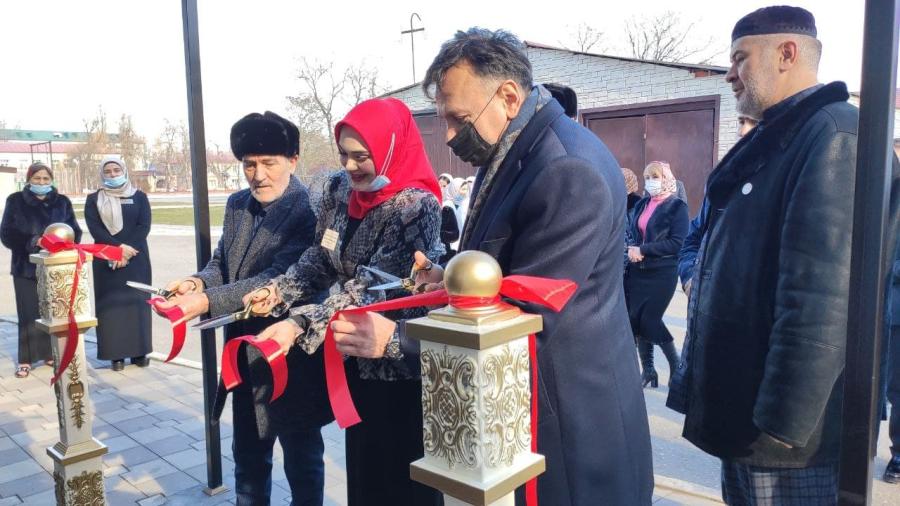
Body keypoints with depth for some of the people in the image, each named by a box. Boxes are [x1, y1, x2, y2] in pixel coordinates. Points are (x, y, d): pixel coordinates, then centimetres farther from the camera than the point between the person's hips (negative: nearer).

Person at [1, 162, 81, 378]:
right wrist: (33, 241, -16)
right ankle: (26, 359, 7)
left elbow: (75, 232, 6)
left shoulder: (62, 202, 8)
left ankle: (52, 353, 16)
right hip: (27, 266, -1)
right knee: (29, 313, -1)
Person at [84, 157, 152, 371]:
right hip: (106, 260, 0)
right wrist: (119, 247, -18)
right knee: (111, 303, -1)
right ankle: (116, 354, 4)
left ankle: (139, 351, 8)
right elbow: (94, 229, -5)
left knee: (136, 301, 1)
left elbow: (144, 226, -4)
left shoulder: (139, 197, 6)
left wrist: (127, 253, -15)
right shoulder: (93, 199, 7)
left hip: (136, 259, 0)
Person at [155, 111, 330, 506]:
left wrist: (207, 301, -34)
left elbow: (278, 278, -27)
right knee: (248, 454, 23)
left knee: (302, 457, 12)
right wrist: (198, 281, -13)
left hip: (291, 354, -7)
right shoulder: (237, 204, 6)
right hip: (244, 351, 7)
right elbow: (222, 262, 10)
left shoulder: (308, 211, -19)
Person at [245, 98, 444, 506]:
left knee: (401, 469, 8)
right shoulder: (341, 187, 1)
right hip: (356, 355, 7)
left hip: (400, 363, -7)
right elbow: (322, 257, 9)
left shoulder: (416, 206, -21)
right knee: (362, 461, 19)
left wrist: (300, 324, -33)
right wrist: (279, 291, -6)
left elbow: (371, 287, -27)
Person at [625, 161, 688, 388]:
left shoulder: (676, 206, -5)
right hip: (637, 271, 5)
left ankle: (676, 364, 14)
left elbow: (677, 242, -14)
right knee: (636, 319, 3)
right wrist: (631, 249, -8)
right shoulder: (641, 205, 12)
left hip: (662, 273, -5)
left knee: (649, 320, -7)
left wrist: (643, 250, -18)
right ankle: (647, 370, 17)